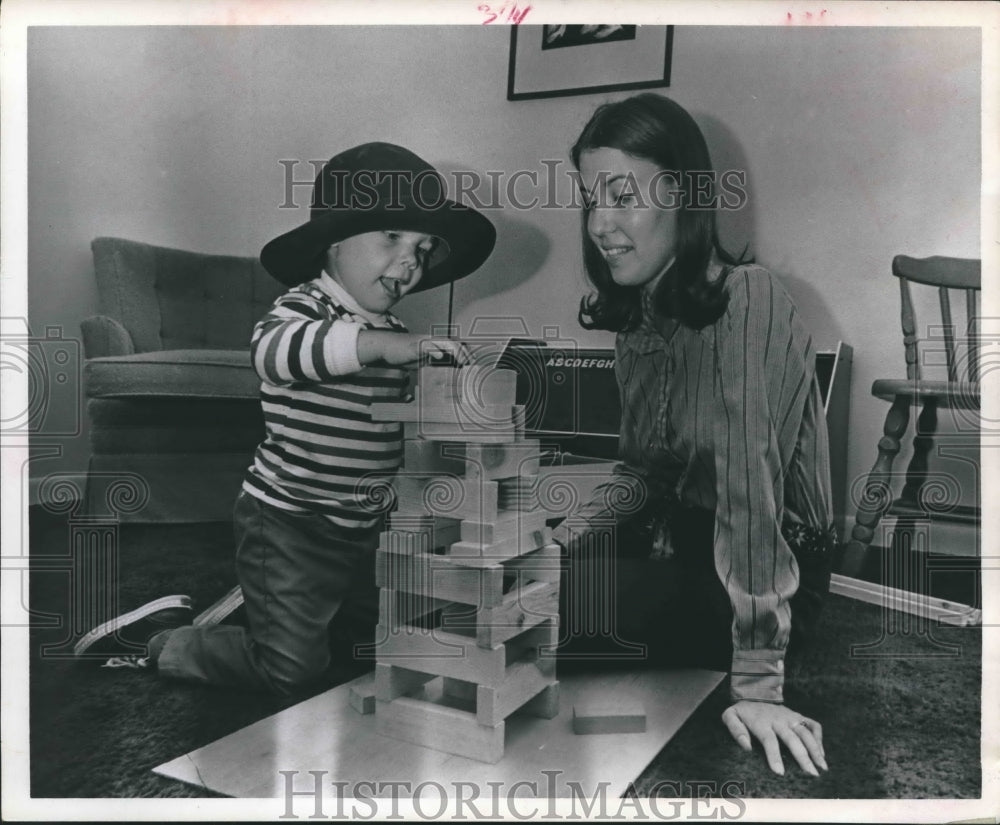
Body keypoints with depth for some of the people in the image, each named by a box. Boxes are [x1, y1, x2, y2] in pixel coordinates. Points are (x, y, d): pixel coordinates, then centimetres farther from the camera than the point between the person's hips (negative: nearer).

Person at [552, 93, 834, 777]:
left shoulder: (746, 299, -21)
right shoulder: (637, 315, 3)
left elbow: (749, 482, -28)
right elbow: (640, 471, 7)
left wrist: (756, 685, -28)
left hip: (767, 584, -7)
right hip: (673, 545, 7)